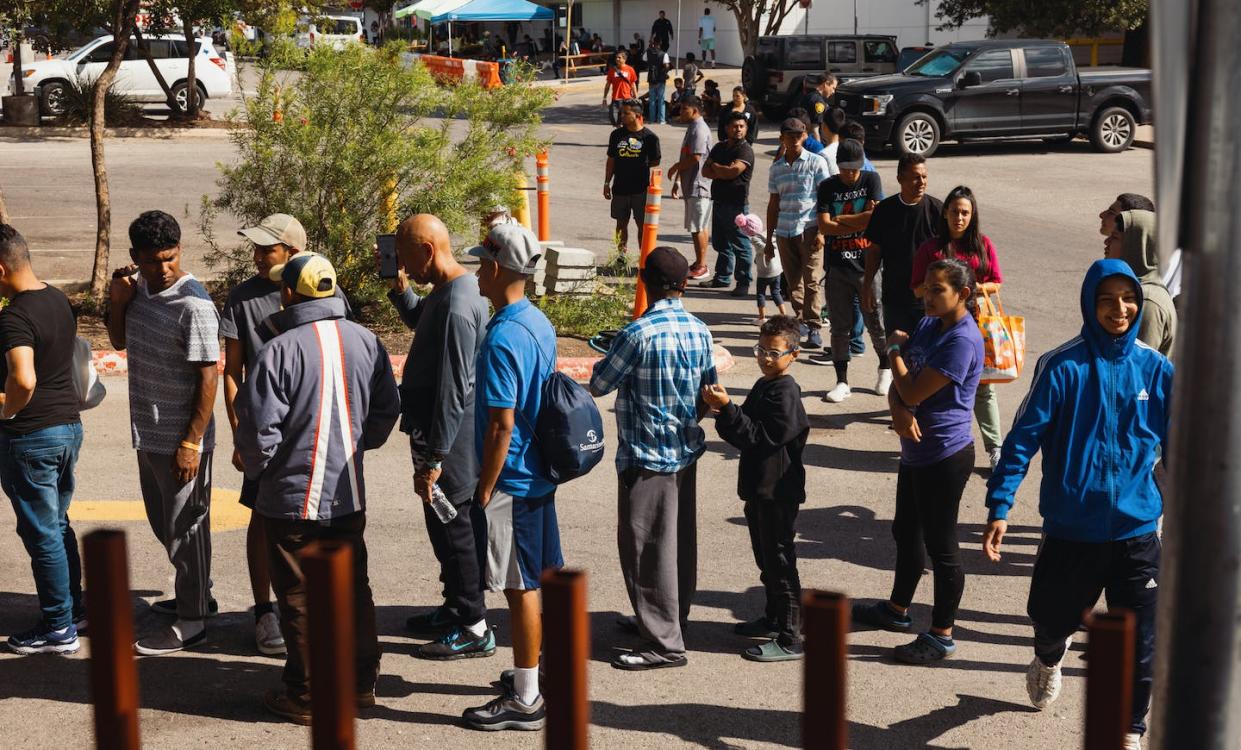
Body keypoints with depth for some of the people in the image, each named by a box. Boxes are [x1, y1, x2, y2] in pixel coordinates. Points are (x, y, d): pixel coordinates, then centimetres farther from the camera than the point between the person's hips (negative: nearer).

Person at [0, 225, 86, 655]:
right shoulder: (58, 300, 6)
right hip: (69, 425, 9)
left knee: (41, 534, 3)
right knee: (58, 525, 21)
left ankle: (58, 630, 12)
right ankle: (74, 609, 31)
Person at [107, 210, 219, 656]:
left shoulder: (194, 305, -20)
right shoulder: (139, 288, 5)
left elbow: (209, 376, -20)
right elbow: (119, 342, 19)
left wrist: (191, 443, -21)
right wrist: (116, 301, -1)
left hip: (180, 438, -8)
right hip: (148, 433, 9)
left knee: (185, 526, 2)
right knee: (163, 520, 20)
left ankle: (191, 622, 13)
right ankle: (196, 595, 38)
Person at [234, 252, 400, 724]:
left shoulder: (280, 349, -18)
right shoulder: (366, 341, 0)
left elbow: (259, 429, -17)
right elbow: (387, 411, 8)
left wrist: (256, 468, 2)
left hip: (293, 498, -5)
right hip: (349, 495, 5)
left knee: (299, 598, 6)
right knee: (353, 588, 17)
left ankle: (305, 697, 15)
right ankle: (361, 681, 27)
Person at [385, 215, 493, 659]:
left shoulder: (456, 308, -25)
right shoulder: (447, 291, 7)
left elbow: (452, 391, -26)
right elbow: (420, 323, 30)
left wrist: (433, 459, -24)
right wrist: (400, 290, 12)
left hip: (449, 441, -10)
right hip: (445, 436, 10)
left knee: (452, 529, 0)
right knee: (451, 526, 20)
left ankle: (474, 629, 10)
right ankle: (456, 609, 33)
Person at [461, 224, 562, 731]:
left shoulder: (502, 338, -22)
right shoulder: (540, 323, 7)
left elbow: (501, 426, -23)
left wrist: (484, 490, -15)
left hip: (512, 480, -9)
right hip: (542, 472, 9)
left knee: (520, 587, -1)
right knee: (546, 576, 18)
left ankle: (524, 700, 8)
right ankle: (549, 670, 31)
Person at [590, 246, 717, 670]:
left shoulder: (639, 334, -19)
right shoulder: (700, 332, 1)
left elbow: (598, 385, -10)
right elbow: (710, 391, 10)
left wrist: (611, 359, 9)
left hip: (646, 458, -8)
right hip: (686, 452, 8)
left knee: (648, 548, -2)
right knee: (680, 542, 17)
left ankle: (665, 644, 0)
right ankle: (671, 619, 32)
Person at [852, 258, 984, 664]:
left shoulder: (962, 340, -21)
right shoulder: (928, 325, 8)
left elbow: (913, 392, -21)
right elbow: (899, 387, 8)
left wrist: (895, 348, -6)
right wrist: (898, 412, -14)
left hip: (945, 457, -10)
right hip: (916, 450, 10)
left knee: (940, 546, 1)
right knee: (906, 534, 23)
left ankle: (941, 636, 12)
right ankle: (897, 610, 41)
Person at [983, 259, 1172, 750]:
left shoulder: (1157, 370, -1)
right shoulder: (1063, 367, -10)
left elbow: (1177, 447, 7)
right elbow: (1024, 439, -10)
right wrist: (999, 507, -16)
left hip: (1138, 531, 1)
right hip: (1071, 530, -1)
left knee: (1141, 644, 3)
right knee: (1052, 618, 18)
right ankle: (1049, 657, 54)